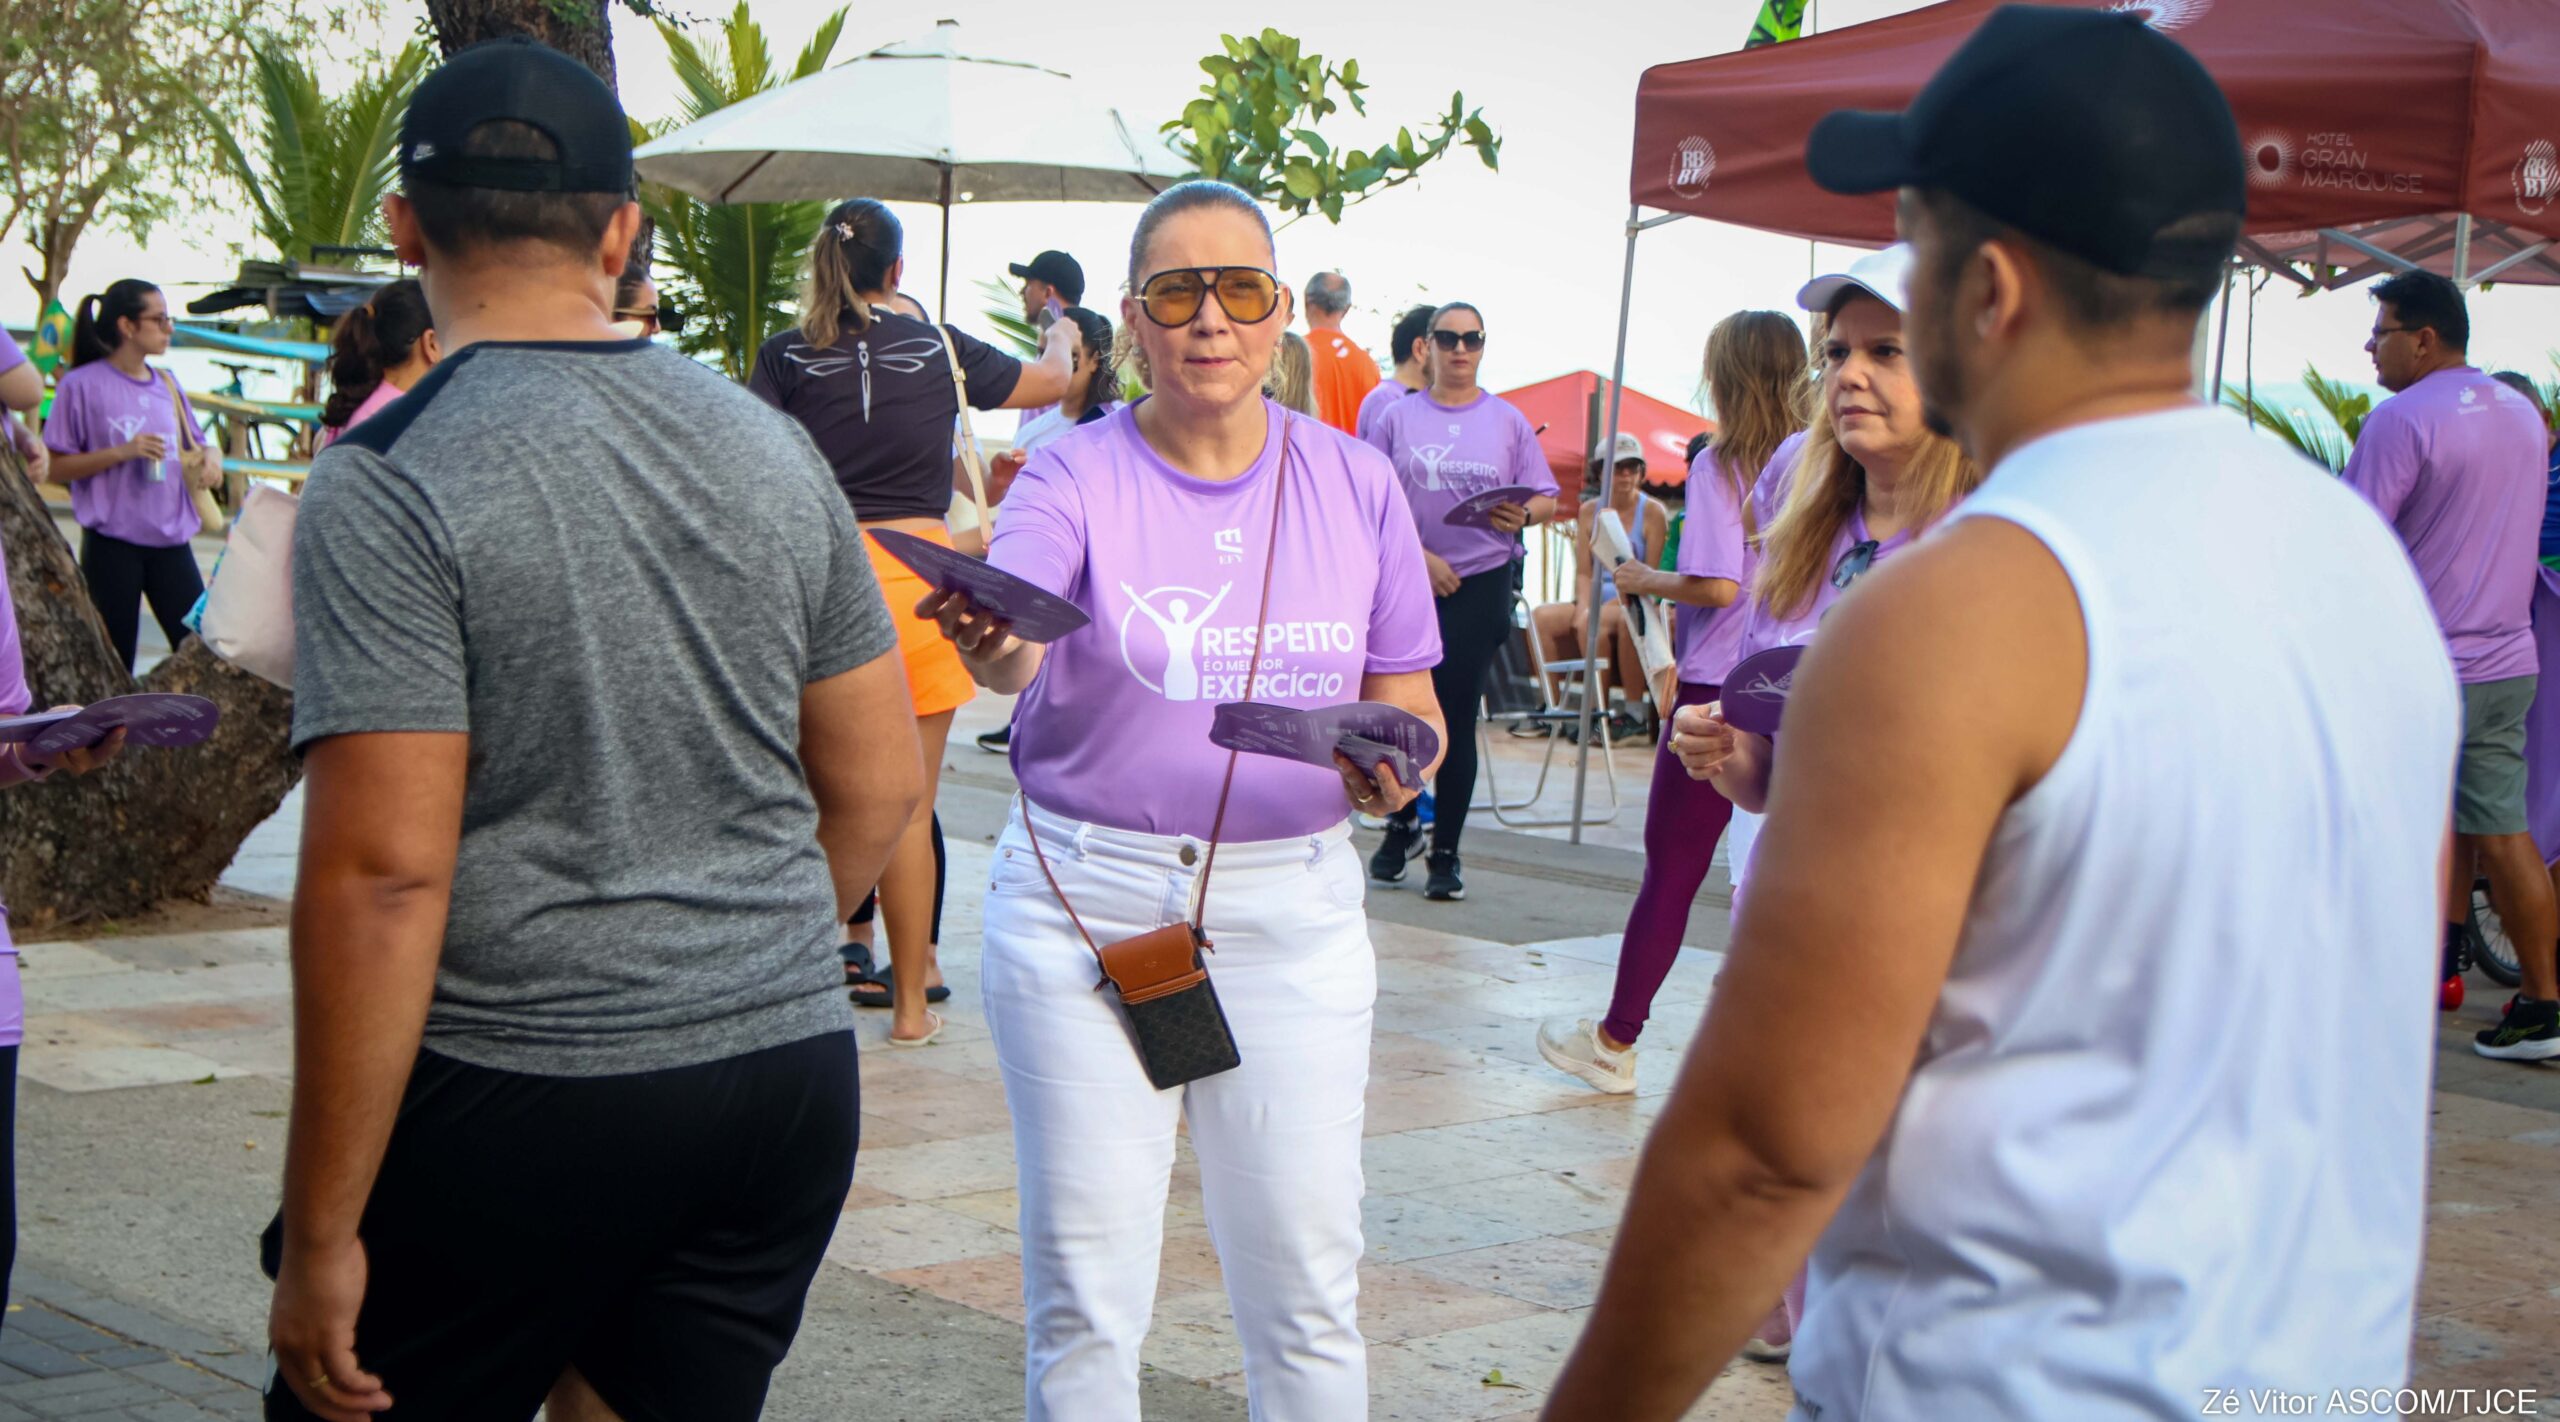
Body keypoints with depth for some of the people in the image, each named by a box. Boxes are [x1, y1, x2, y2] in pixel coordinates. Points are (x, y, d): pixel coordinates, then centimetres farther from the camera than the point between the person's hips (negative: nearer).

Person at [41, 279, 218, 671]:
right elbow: (57, 468, -6)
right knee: (114, 664, 1)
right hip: (112, 545, -5)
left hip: (171, 539, 5)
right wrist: (120, 453, -18)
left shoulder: (167, 384, 10)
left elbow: (194, 447, 21)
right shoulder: (82, 385, -6)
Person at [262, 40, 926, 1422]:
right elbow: (878, 781, 11)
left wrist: (319, 1235, -12)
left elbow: (383, 872, -17)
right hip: (793, 1076, 5)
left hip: (517, 1099, -5)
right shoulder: (769, 444, 6)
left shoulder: (389, 485, -12)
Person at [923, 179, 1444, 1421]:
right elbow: (1013, 651, -23)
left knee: (1307, 1284, 6)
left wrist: (1395, 762, -10)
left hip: (1293, 907, 2)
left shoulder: (1355, 485, 5)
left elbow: (1407, 698, 12)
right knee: (1084, 1291, 3)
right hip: (1086, 899, -2)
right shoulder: (1074, 478, -4)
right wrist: (992, 645, -46)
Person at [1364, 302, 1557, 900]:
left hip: (1483, 581, 0)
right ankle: (1403, 822, 27)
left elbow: (1546, 498, 7)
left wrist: (1524, 516, -15)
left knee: (1457, 715, 0)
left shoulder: (1507, 420, 7)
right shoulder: (1398, 418, 5)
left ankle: (1446, 852, 9)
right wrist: (1419, 556, -11)